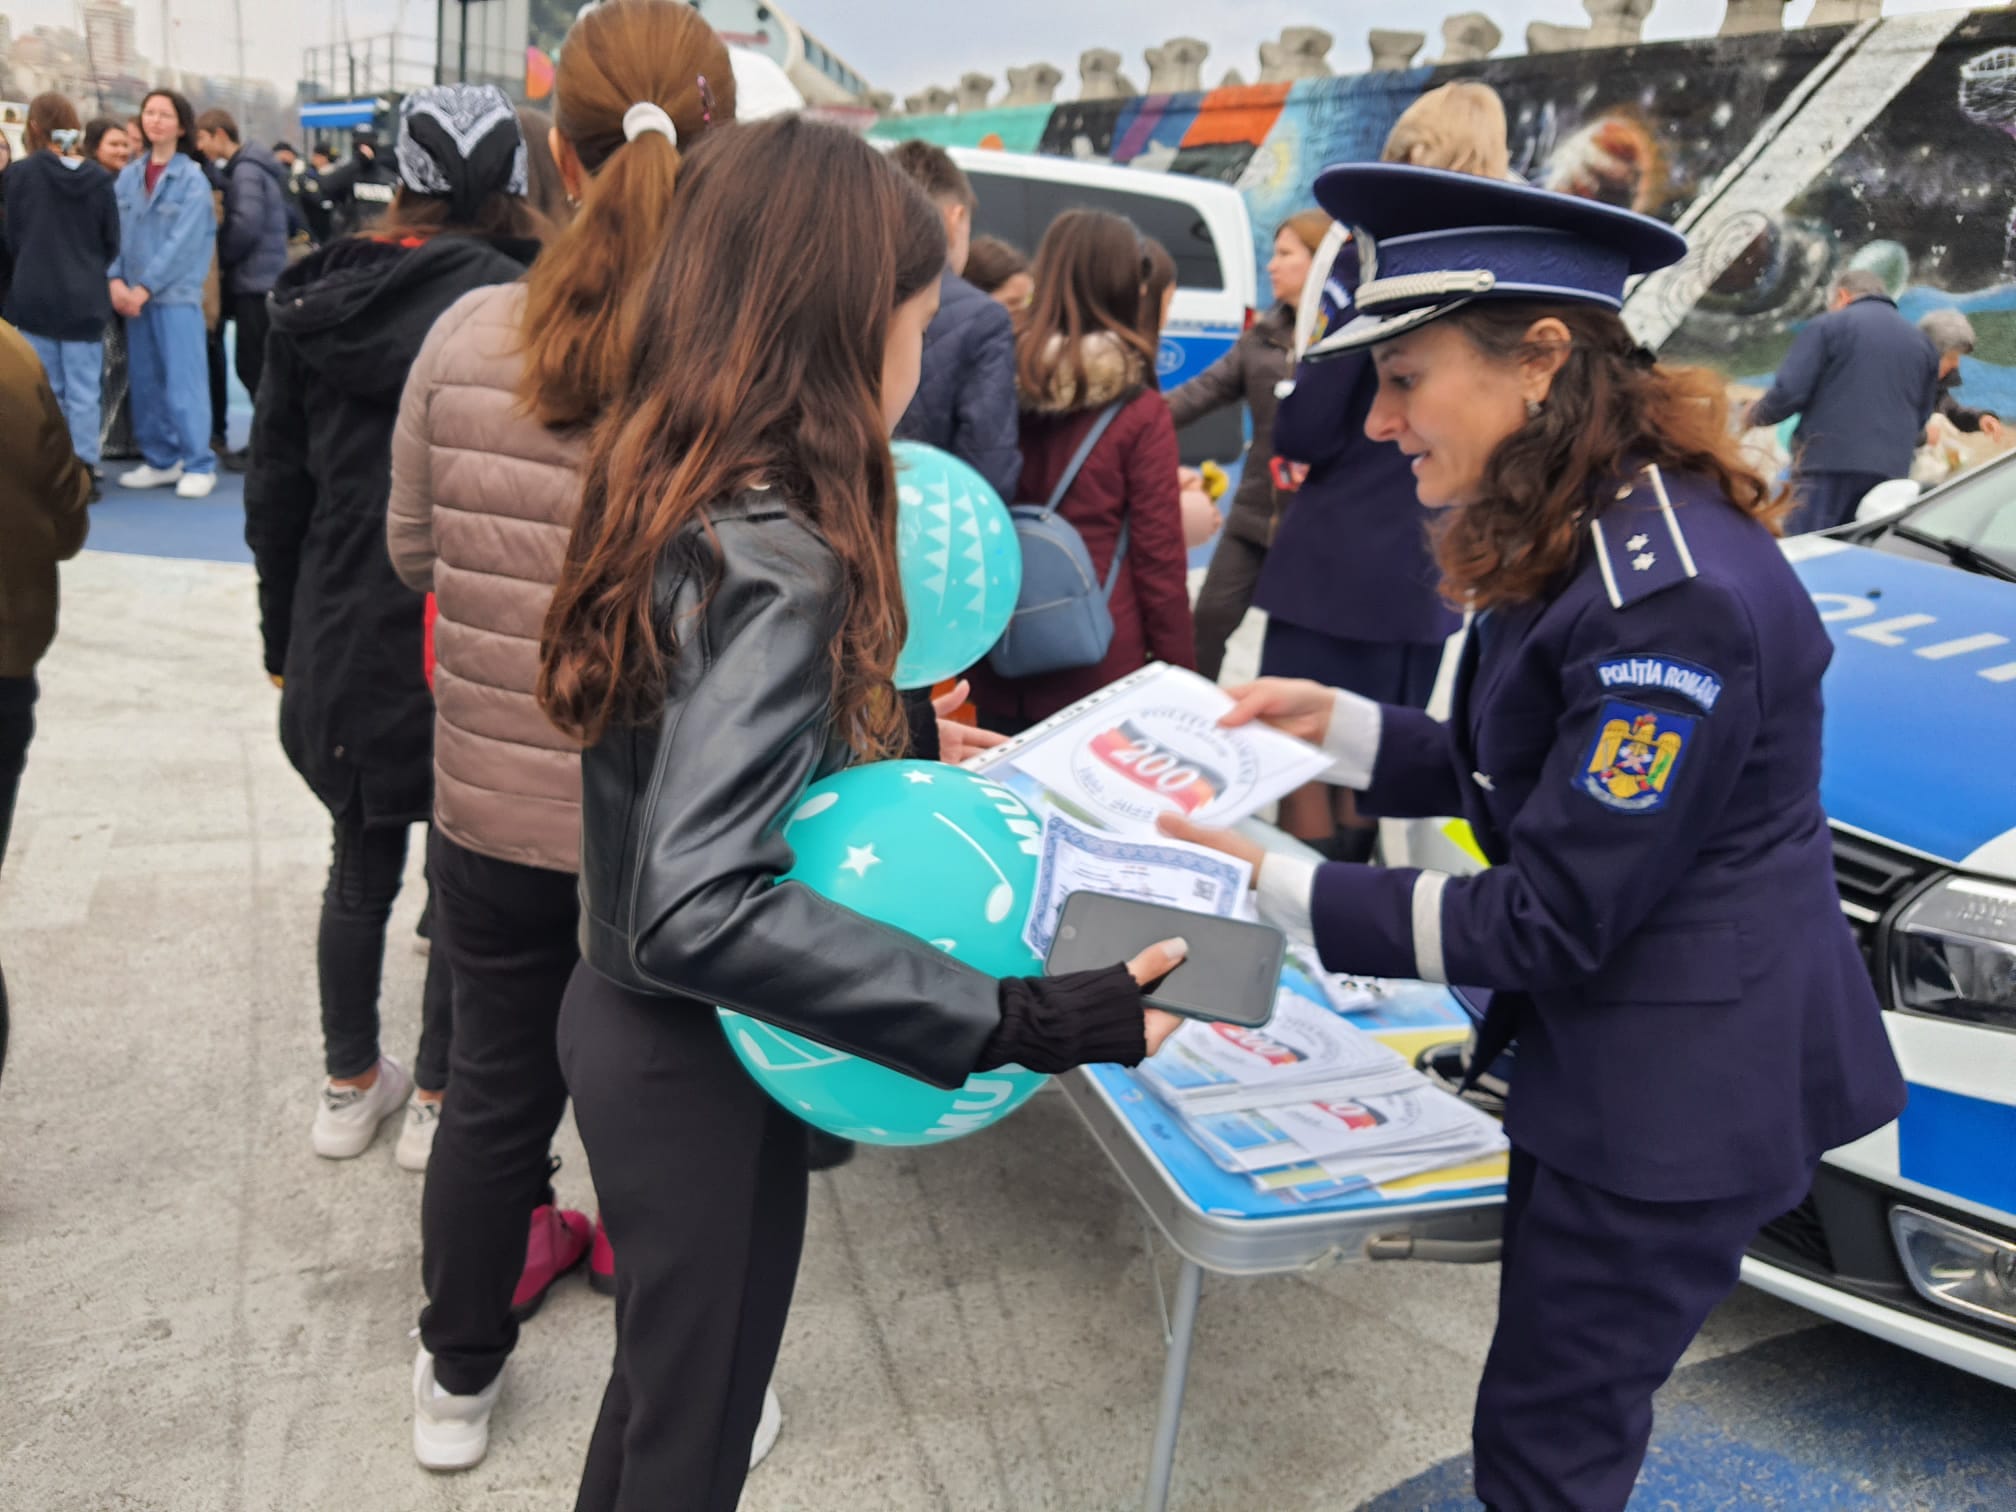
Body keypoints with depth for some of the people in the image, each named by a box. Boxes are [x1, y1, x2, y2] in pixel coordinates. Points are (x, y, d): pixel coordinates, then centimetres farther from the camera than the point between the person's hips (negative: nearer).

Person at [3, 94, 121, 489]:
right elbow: (112, 242, 5)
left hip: (34, 296, -1)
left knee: (46, 391, 7)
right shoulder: (99, 178, -2)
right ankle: (85, 472, 4)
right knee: (83, 391, 4)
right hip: (85, 299, 1)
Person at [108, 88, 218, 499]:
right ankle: (160, 460, 16)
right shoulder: (127, 176, 12)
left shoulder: (193, 178, -4)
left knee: (183, 380, -8)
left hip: (177, 292, -5)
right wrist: (116, 280, -7)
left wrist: (146, 287, -14)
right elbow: (114, 231, 9)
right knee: (145, 381, 8)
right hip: (135, 294, 5)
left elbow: (183, 241, -11)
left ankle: (199, 465, -2)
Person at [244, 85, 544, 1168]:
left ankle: (349, 1087, 33)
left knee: (359, 867, 19)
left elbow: (275, 492, 8)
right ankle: (438, 1100, 24)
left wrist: (284, 640, 18)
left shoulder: (312, 304, 3)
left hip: (341, 641, 5)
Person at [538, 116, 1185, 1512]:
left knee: (661, 1383, 30)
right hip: (701, 1073, -8)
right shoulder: (776, 565, -29)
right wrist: (1004, 1020, -38)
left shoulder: (669, 490, -2)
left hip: (627, 1019, 8)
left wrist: (871, 749, 11)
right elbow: (696, 909, -38)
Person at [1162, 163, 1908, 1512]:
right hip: (1608, 1050, 9)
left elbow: (1549, 927, -25)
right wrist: (1340, 724, -1)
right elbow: (1521, 771, 9)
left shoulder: (1672, 593, -29)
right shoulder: (1585, 538, 3)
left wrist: (1282, 891, -23)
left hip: (1682, 1090, -9)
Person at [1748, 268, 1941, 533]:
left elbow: (1789, 392, -8)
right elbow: (1922, 416, 20)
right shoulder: (1921, 341, 19)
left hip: (1828, 463, -5)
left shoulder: (1827, 326, 1)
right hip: (1891, 469, 5)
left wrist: (1756, 415, 9)